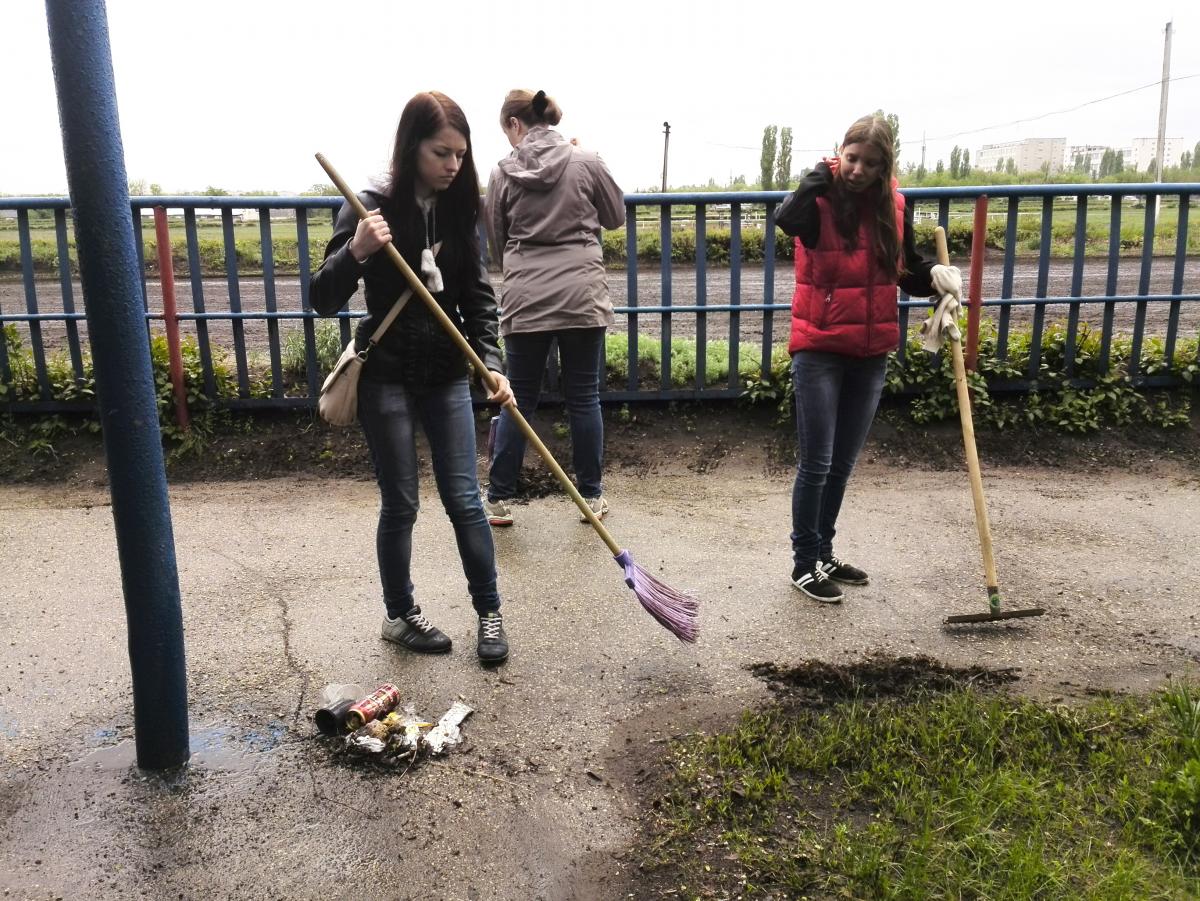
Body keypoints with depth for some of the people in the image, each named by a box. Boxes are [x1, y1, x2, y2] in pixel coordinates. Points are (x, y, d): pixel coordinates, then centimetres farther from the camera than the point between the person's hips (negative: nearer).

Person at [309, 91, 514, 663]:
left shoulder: (457, 212, 3)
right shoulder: (372, 209, -11)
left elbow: (478, 297, 3)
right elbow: (323, 300, -12)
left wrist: (491, 364, -11)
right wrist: (356, 252, -31)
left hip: (446, 375, 4)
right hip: (386, 377, -3)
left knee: (464, 499, 5)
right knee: (400, 505, 6)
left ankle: (489, 612, 19)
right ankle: (399, 615, 25)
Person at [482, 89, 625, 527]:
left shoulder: (502, 173, 1)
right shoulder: (586, 162, -2)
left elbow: (497, 242, 9)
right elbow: (616, 216, 11)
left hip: (525, 299, 1)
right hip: (582, 297, 0)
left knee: (519, 399, 9)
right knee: (584, 397, 9)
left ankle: (499, 499, 14)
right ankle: (591, 496, 17)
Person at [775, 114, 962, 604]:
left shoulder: (894, 206, 3)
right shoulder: (820, 200, -10)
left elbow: (905, 271, 13)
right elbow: (786, 219, -34)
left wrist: (935, 277, -7)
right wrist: (822, 176, -21)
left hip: (871, 353, 5)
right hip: (819, 350, -5)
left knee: (843, 464, 16)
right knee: (816, 463, 0)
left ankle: (825, 552, 31)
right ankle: (804, 563, 14)